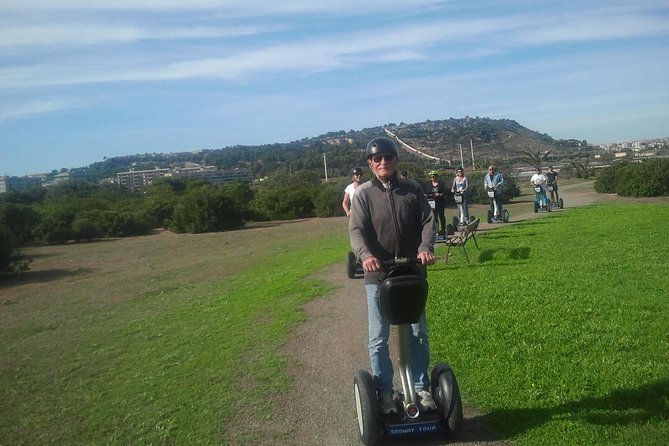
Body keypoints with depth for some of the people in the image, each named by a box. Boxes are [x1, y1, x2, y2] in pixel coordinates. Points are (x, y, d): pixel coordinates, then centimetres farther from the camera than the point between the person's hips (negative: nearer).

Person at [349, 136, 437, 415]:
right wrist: (365, 255, -32)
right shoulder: (364, 194, -3)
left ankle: (421, 388, 27)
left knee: (418, 333, 12)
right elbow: (357, 231, -12)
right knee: (379, 338, 5)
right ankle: (384, 392, 20)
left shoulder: (412, 189, 5)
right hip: (378, 274, -2)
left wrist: (426, 248, -19)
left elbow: (428, 221, 0)